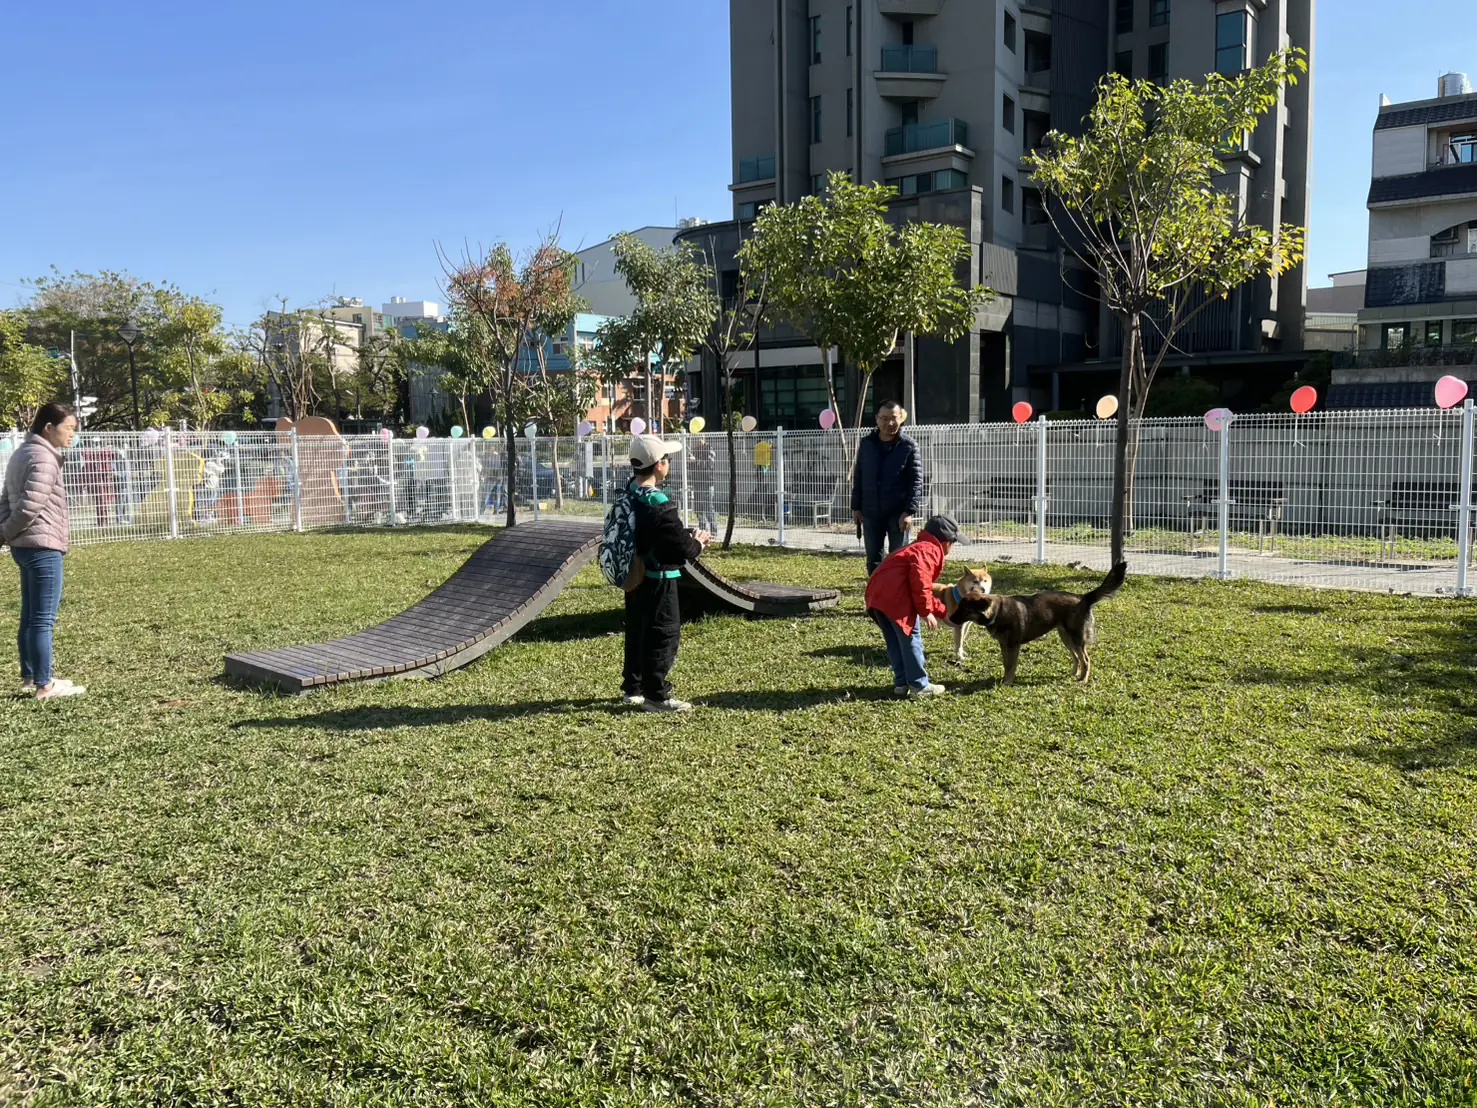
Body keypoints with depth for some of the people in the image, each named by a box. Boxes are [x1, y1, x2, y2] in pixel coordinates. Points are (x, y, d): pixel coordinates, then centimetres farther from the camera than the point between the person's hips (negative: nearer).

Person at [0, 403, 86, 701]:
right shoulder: (43, 458, -15)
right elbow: (30, 506, -21)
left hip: (25, 546, 10)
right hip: (42, 547, -10)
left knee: (31, 616, 16)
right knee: (43, 619, -5)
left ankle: (30, 677, 25)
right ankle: (45, 685, -1)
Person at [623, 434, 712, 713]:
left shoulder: (630, 495, 4)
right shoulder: (659, 505, -24)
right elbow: (682, 548, -22)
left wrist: (689, 535, 6)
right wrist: (698, 543, -2)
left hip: (635, 575, 9)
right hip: (658, 579, -9)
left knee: (637, 631, 19)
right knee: (664, 635, 1)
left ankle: (633, 686, 30)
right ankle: (656, 695, 6)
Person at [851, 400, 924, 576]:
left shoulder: (909, 446, -4)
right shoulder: (866, 444, 6)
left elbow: (916, 481, -8)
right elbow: (858, 478, 12)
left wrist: (910, 511, -17)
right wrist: (856, 507, 7)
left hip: (898, 513, -4)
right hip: (871, 513, 4)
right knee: (873, 559, 10)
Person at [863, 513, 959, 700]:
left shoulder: (920, 547, 33)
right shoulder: (931, 550, 1)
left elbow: (924, 589, 38)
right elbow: (920, 580, -18)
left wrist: (945, 611, 40)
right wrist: (926, 612, -14)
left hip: (878, 594, 10)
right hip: (895, 596, -10)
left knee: (895, 643, 17)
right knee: (911, 640, 0)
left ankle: (902, 683, 23)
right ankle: (919, 685, 6)